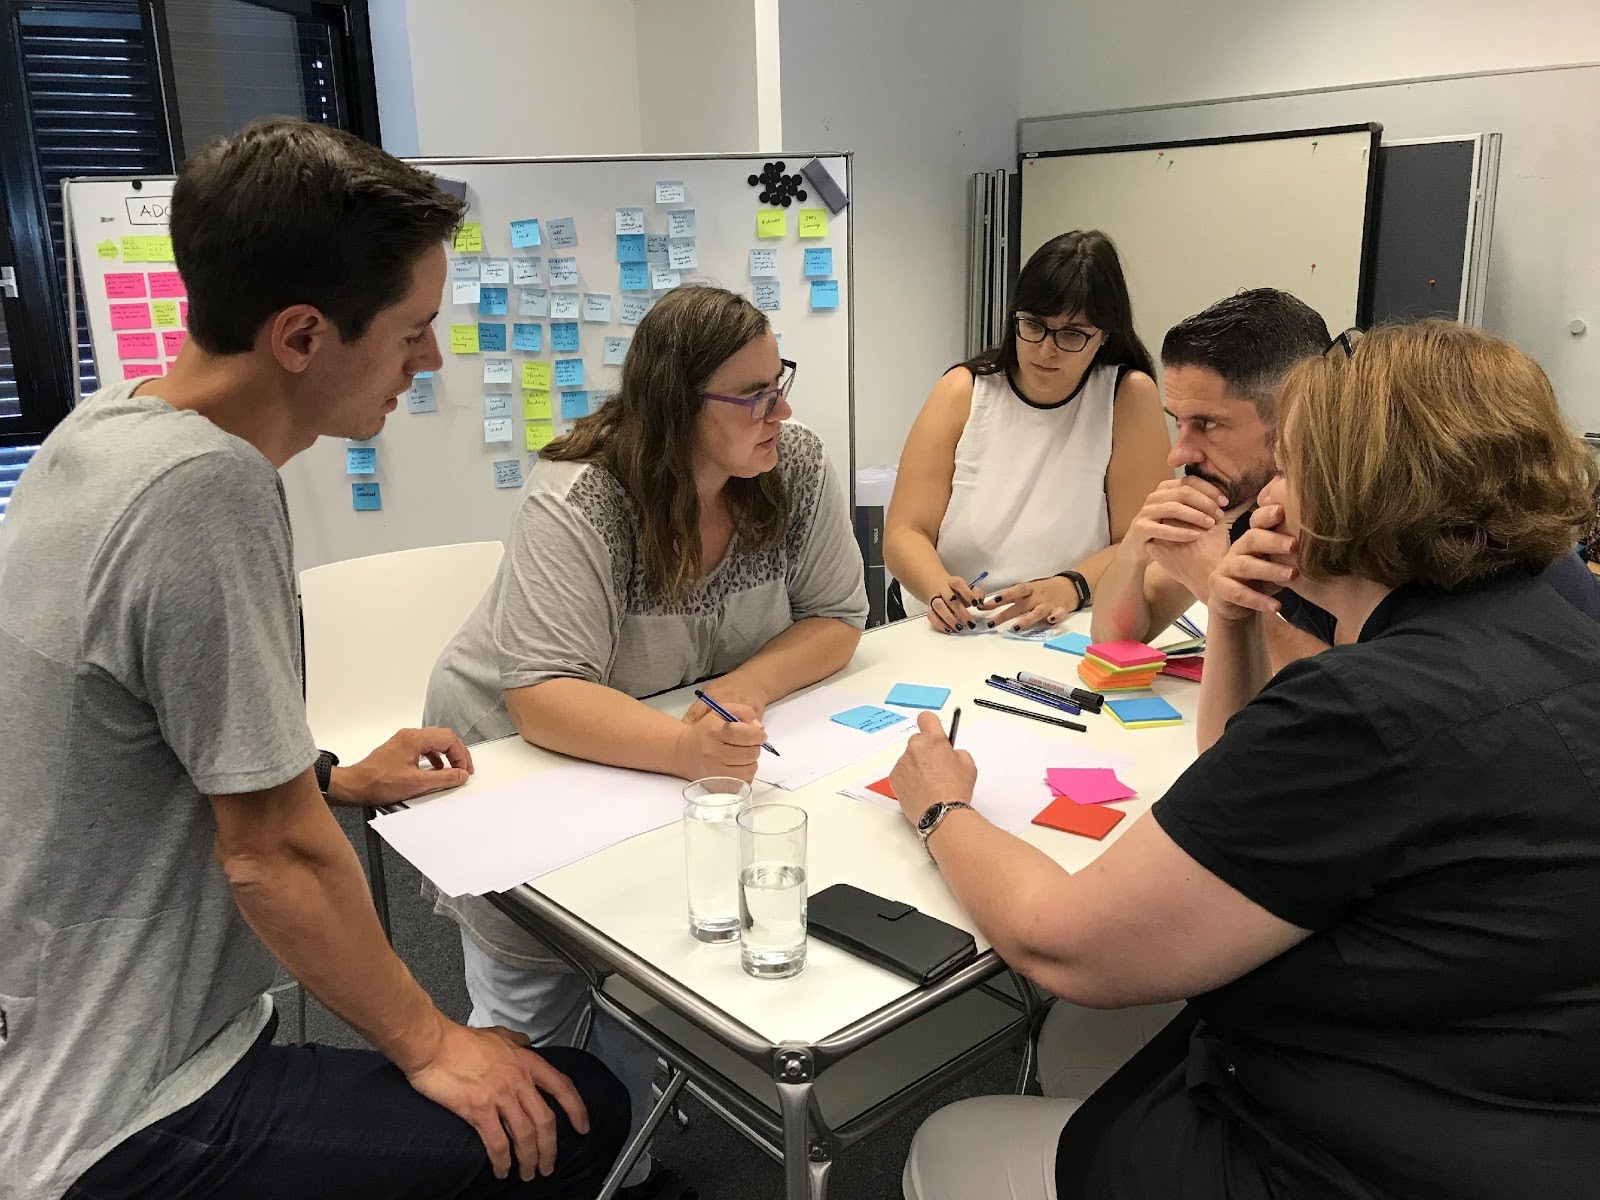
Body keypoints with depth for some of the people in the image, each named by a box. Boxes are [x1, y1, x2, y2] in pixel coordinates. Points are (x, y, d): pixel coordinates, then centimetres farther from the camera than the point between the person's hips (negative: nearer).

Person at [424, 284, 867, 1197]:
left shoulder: (797, 463, -14)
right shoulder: (577, 502, -29)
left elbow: (835, 619, -8)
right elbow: (544, 700, -35)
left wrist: (743, 692, -27)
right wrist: (688, 748, -51)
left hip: (667, 772, 4)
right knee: (534, 1011, 2)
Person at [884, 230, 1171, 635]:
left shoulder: (1130, 398, -1)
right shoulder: (961, 392, 2)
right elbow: (904, 532, -3)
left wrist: (1069, 588, -22)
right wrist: (940, 589, -23)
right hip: (951, 633, 1)